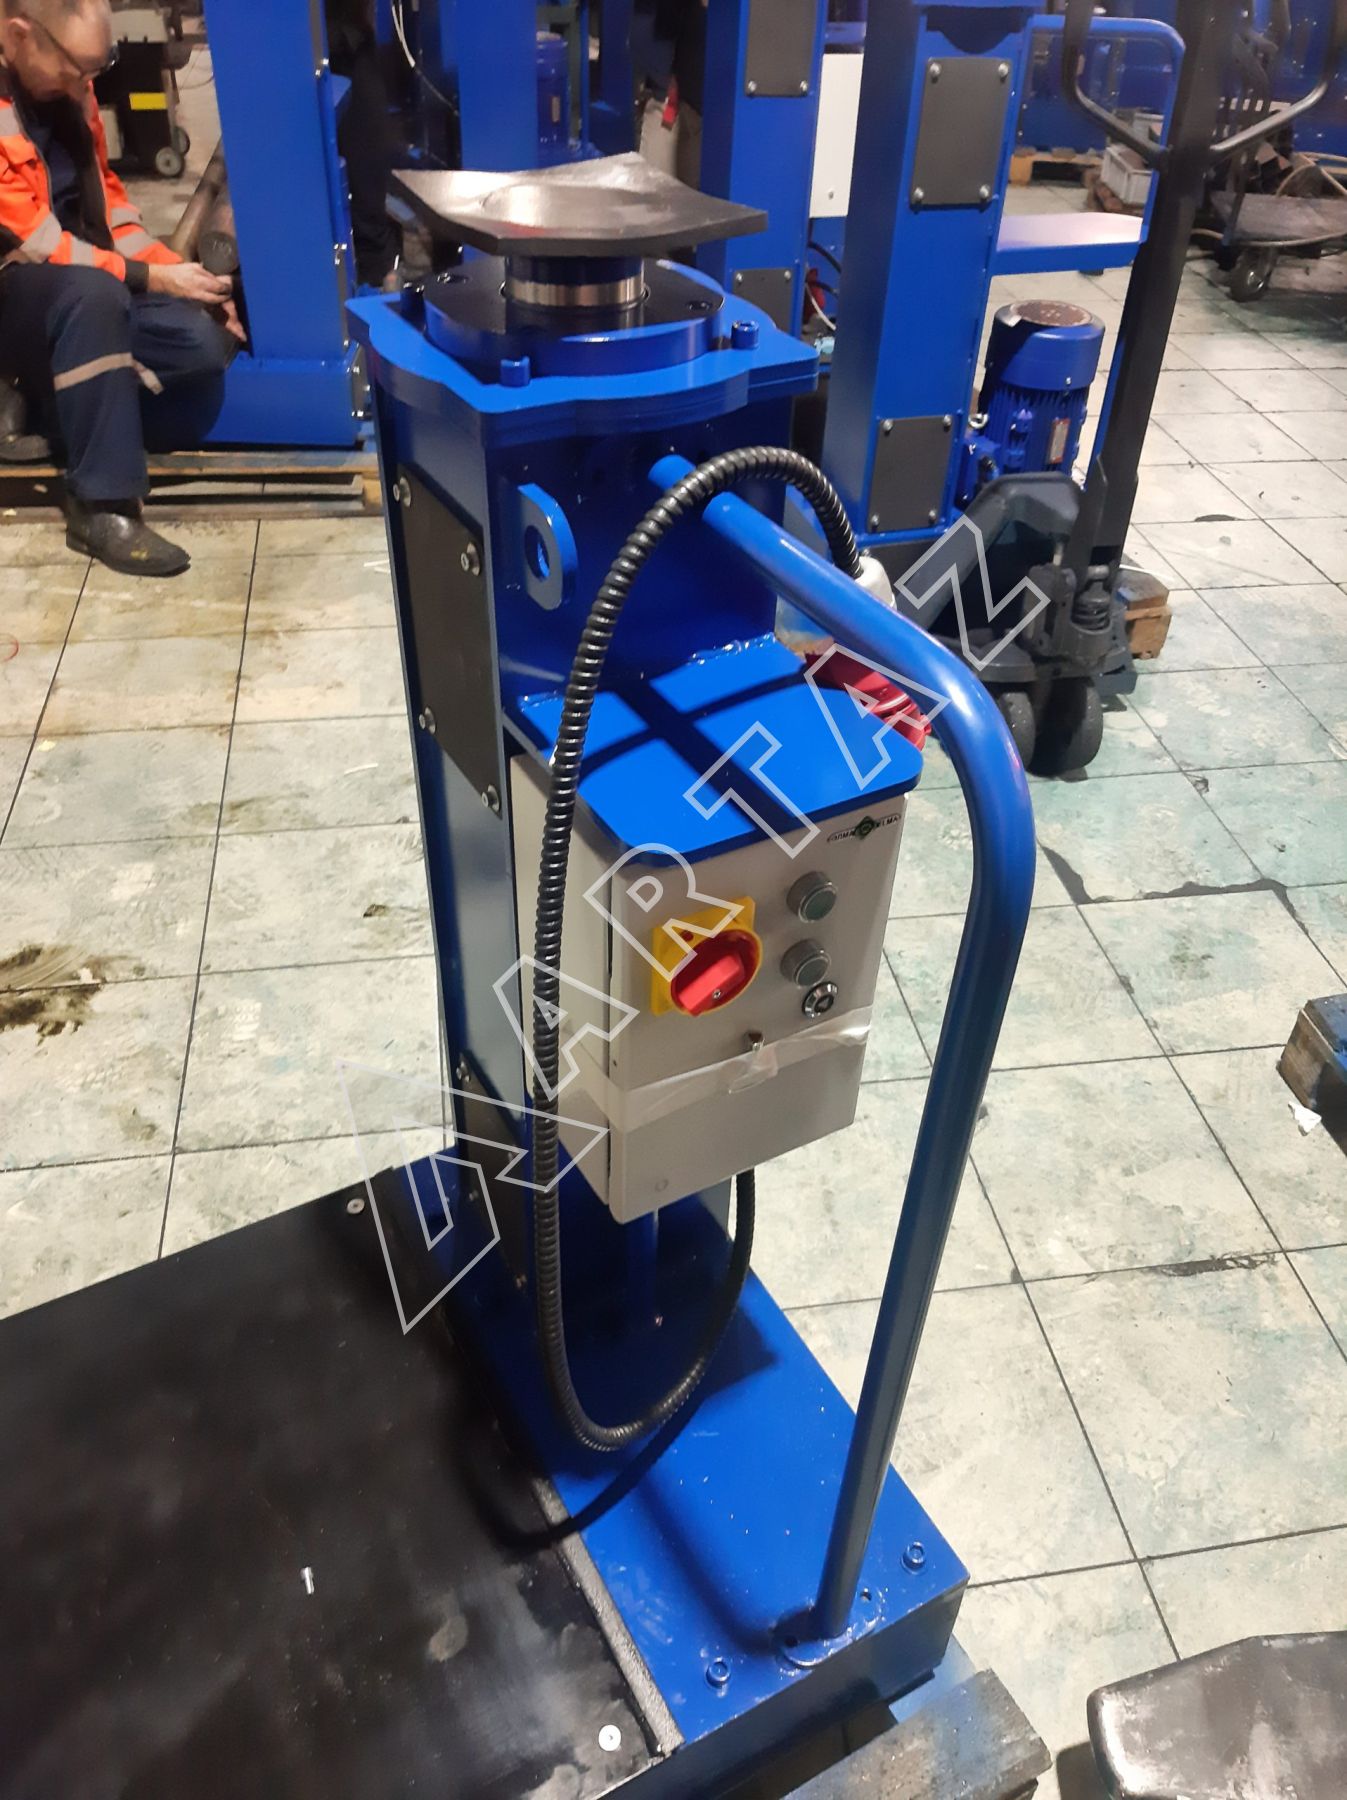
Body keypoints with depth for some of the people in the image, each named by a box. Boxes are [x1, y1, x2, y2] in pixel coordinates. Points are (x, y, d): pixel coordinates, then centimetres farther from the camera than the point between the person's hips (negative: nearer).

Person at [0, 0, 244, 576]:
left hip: (78, 289, 8)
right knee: (92, 292, -39)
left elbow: (104, 195, 11)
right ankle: (103, 507, -33)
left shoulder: (63, 81, 2)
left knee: (204, 345, -12)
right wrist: (153, 278, -24)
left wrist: (178, 271, -2)